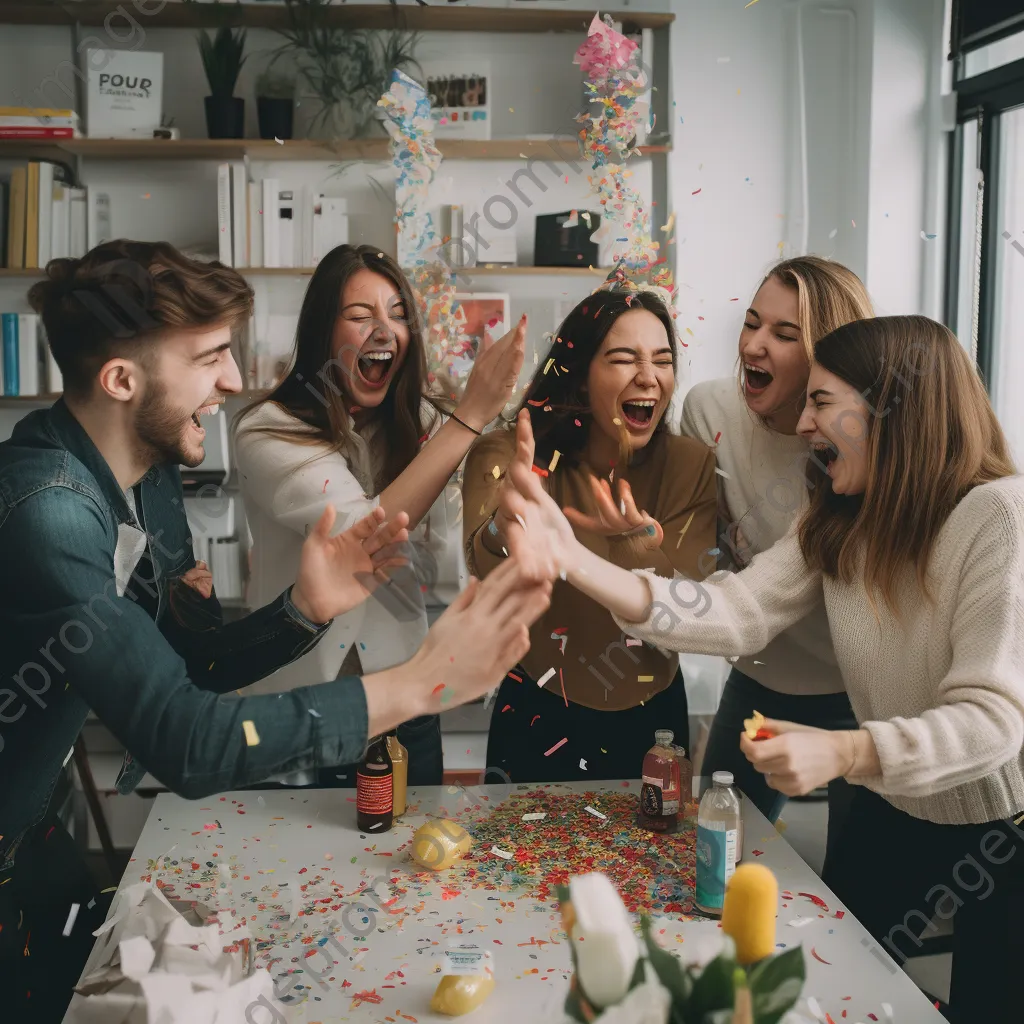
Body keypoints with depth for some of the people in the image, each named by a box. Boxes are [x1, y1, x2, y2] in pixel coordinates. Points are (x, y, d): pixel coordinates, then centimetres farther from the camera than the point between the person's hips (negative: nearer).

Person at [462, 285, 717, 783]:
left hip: (650, 721, 2)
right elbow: (489, 574, -33)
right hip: (539, 719, -2)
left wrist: (640, 542, -38)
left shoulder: (690, 465, -10)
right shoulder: (509, 455, -14)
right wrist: (508, 526, -56)